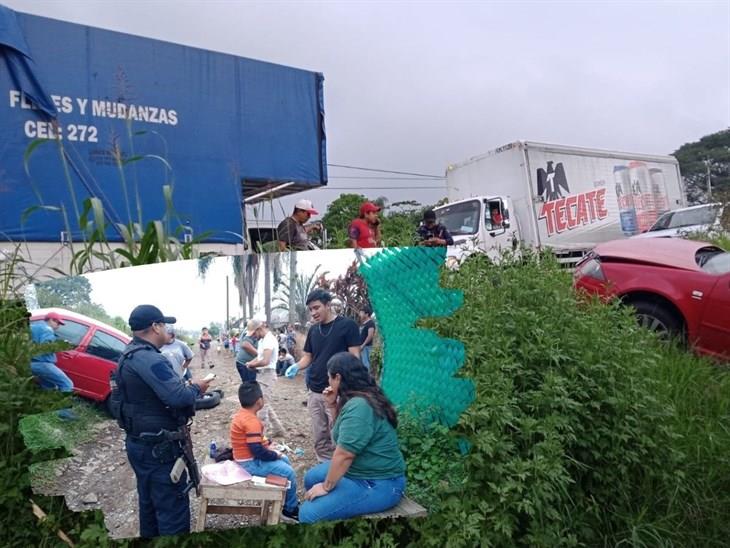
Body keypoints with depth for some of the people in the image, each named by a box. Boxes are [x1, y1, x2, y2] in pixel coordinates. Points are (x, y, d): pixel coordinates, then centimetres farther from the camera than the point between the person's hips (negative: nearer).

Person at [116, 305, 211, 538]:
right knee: (173, 508, 0)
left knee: (150, 503, 24)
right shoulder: (149, 358, -25)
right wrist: (196, 388, -12)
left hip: (139, 442, 11)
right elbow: (178, 397, -31)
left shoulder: (130, 355, 9)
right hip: (158, 448, -10)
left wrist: (186, 387, 4)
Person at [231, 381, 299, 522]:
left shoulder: (242, 414, 2)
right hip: (250, 463, -10)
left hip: (246, 457, 10)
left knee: (285, 460, 19)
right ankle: (291, 508, 10)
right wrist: (275, 455, -14)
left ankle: (289, 500, 28)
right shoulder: (252, 422, -28)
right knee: (289, 472, -9)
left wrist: (266, 442, 6)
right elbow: (257, 450, -29)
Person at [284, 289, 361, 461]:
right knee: (319, 437, 13)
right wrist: (297, 366, -6)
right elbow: (307, 357, 15)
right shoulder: (313, 330, 10)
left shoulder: (347, 325, -8)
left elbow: (355, 357, -10)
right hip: (314, 392, 6)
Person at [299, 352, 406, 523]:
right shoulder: (357, 400, 8)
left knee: (308, 513, -18)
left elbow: (344, 454, -26)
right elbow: (345, 431, 22)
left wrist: (326, 486, -13)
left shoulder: (358, 407, -25)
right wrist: (333, 406, 8)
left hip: (378, 484, -11)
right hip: (360, 470, 11)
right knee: (311, 478, 21)